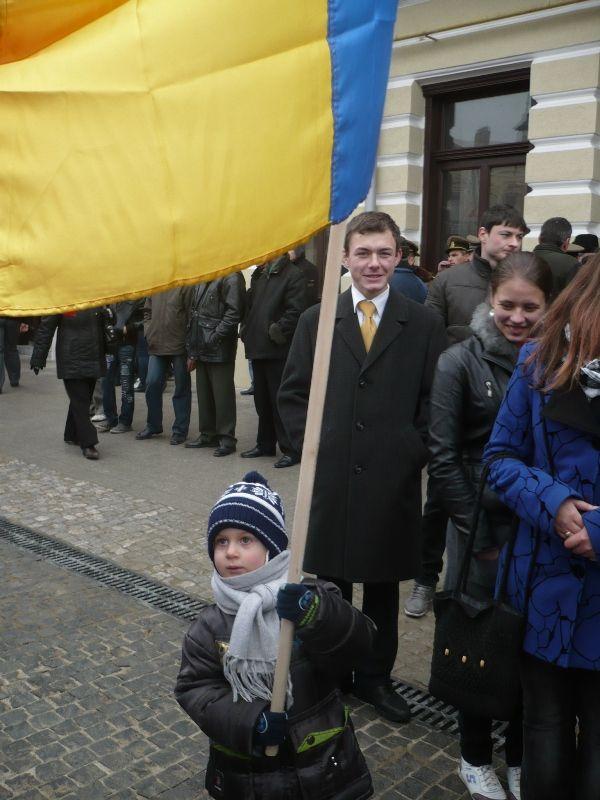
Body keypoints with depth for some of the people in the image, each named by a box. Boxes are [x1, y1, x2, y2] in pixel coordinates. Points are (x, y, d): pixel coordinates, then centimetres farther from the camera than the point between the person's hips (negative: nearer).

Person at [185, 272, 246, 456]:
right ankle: (208, 434, 24)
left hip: (219, 349, -8)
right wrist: (192, 352, 13)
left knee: (222, 393, -2)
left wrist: (214, 337, -17)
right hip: (202, 349, 8)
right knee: (204, 392, 13)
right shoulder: (203, 279, 17)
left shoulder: (231, 277, -8)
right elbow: (194, 313, 17)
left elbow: (233, 313, -16)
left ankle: (227, 439, 5)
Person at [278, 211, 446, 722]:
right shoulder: (316, 321, 5)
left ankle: (375, 677, 33)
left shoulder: (424, 325, 1)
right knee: (330, 584, 12)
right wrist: (310, 442, -2)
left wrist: (415, 451, -6)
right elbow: (293, 393, 8)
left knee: (383, 587, 14)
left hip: (393, 481, 0)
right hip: (330, 476, 1)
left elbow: (436, 401, 3)